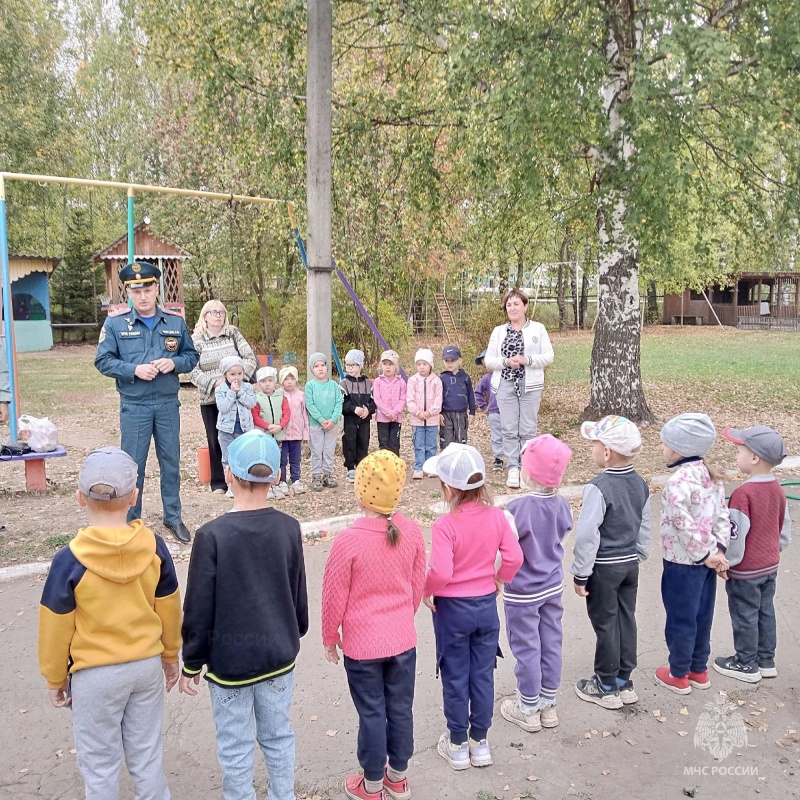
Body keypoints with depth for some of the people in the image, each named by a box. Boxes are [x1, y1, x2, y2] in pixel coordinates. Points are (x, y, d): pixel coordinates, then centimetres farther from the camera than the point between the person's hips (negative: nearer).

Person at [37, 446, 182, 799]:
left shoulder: (70, 559, -20)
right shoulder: (153, 546, -12)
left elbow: (56, 628, -10)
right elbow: (169, 610, 0)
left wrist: (55, 680, 6)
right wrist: (170, 656, 15)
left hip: (95, 675, -3)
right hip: (148, 665, 3)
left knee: (100, 765, 17)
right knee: (147, 756, 19)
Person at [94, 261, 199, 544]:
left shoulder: (176, 322, 2)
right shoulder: (115, 323, -4)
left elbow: (192, 356, 7)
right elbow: (103, 360, -4)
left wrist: (174, 363, -14)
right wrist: (134, 369, -18)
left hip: (168, 404, 2)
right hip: (134, 406, -2)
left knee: (171, 462, 11)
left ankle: (173, 517, 26)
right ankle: (130, 522, 21)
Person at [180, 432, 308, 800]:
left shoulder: (212, 535, -21)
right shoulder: (289, 528, -10)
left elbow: (199, 609, -14)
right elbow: (299, 595, 2)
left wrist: (191, 664, 1)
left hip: (230, 660, -4)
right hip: (279, 654, 4)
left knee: (236, 748, 14)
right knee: (279, 736, 21)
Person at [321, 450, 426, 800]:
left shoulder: (348, 540, -24)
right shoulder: (412, 531, -11)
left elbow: (334, 597, -13)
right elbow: (417, 586, 2)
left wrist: (329, 637, 4)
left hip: (362, 643, -3)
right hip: (403, 639, 4)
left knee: (372, 714, 13)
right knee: (401, 709, 18)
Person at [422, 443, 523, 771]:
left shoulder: (445, 525, -23)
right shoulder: (496, 516, -10)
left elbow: (440, 572, -28)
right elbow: (514, 557, -8)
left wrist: (426, 591, -9)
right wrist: (500, 578, 10)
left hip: (452, 608, -4)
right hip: (487, 605, 4)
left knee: (455, 677, 13)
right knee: (483, 674, 16)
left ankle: (458, 744, 28)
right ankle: (480, 741, 31)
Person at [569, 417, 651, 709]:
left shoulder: (598, 488, -24)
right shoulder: (640, 484, 0)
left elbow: (587, 535, -22)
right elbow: (644, 527, 10)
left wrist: (580, 573, -13)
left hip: (604, 568, -7)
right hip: (630, 564, 7)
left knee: (605, 624, 6)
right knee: (626, 620, 16)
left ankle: (606, 687, 20)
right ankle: (624, 682, 30)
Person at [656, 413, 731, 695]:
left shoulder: (678, 482, -25)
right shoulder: (712, 477, 2)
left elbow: (685, 526, -27)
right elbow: (723, 517, 3)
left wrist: (706, 554, -15)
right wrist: (718, 550, -1)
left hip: (682, 563, -8)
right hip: (705, 562, 8)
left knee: (680, 619, 9)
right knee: (702, 616, 20)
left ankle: (678, 676, 25)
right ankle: (699, 670, 35)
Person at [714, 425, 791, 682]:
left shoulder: (743, 493, -27)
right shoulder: (777, 490, -1)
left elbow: (735, 535, -22)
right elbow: (785, 529, 10)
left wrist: (726, 563, -9)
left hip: (746, 570, -8)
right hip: (770, 565, 8)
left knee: (744, 617, 8)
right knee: (765, 612, 19)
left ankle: (746, 665, 22)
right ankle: (766, 661, 32)